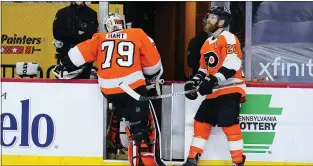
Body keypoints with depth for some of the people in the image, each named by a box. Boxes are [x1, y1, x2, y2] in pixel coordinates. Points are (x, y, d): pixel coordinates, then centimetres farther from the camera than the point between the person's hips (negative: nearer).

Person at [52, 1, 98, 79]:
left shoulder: (91, 14, 4)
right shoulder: (62, 13, 7)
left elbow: (91, 34, -9)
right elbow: (57, 33, -5)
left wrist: (69, 36, -11)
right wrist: (77, 33, -10)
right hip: (65, 54, 1)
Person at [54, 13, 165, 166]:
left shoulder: (100, 39, 19)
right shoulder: (137, 35, 12)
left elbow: (80, 53, 12)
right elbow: (152, 62, 12)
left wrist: (64, 66, 23)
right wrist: (151, 78, 28)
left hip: (109, 89, 4)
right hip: (133, 87, -4)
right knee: (141, 126, -5)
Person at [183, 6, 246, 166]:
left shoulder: (228, 38, -10)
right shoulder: (208, 43, 20)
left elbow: (232, 64, -23)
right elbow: (204, 68, 29)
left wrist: (213, 80, -30)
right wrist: (193, 82, 13)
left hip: (230, 90, -10)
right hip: (213, 92, 10)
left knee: (229, 124, -17)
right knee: (201, 122, 9)